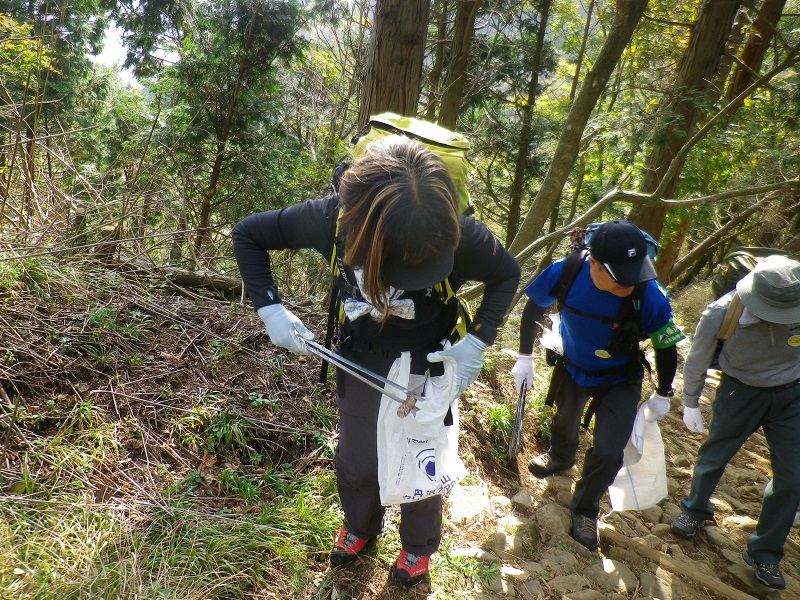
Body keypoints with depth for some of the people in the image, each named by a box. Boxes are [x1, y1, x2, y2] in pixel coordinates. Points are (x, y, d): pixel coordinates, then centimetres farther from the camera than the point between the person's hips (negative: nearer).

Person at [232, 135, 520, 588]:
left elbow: (507, 274, -10)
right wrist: (271, 310, -19)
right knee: (356, 461, 21)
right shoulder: (331, 219, -29)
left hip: (429, 365, -1)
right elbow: (247, 233, -12)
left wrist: (477, 342, -20)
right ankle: (361, 526, 56)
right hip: (359, 361, 2)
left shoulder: (461, 235, -32)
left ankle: (419, 545, 51)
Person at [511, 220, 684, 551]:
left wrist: (662, 395, -1)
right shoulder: (565, 272, -32)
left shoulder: (650, 296, -35)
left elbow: (666, 346, -15)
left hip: (620, 381, -2)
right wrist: (525, 357, -2)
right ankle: (560, 456, 65)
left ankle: (585, 510, 22)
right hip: (571, 366, 2)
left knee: (608, 452, -10)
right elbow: (535, 308, -10)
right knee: (565, 420, 28)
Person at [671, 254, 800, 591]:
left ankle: (764, 553, 25)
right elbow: (697, 361, -9)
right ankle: (695, 511, 44)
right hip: (741, 392, -1)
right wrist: (690, 404, -1)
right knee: (713, 456, 14)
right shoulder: (720, 315, -28)